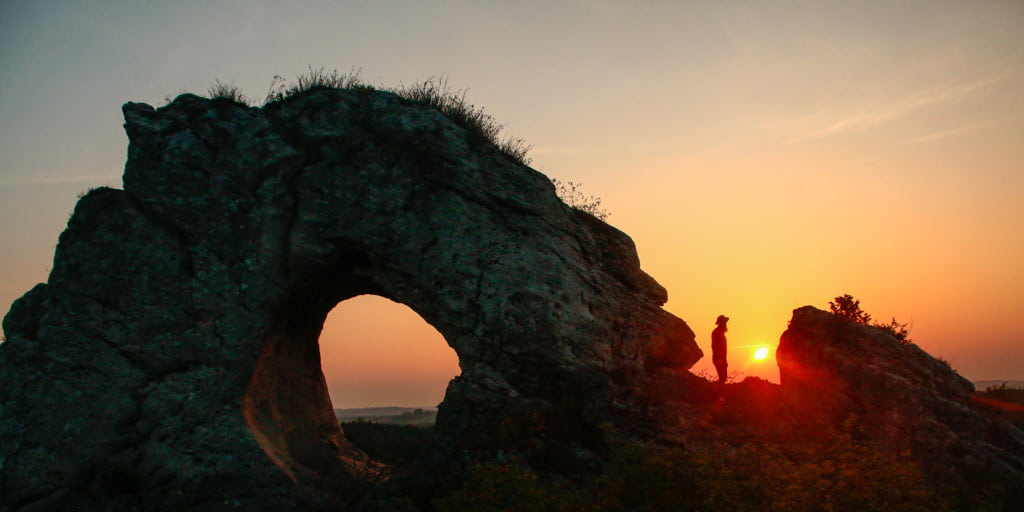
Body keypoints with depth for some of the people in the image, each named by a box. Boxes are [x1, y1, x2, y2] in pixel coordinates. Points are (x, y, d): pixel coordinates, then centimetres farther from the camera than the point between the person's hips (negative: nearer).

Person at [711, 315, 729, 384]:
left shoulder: (721, 332, 18)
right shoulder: (716, 332, -11)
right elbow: (714, 346, -18)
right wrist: (718, 359, -24)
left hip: (722, 359, 10)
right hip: (718, 359, -10)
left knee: (724, 376, 10)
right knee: (722, 377, -13)